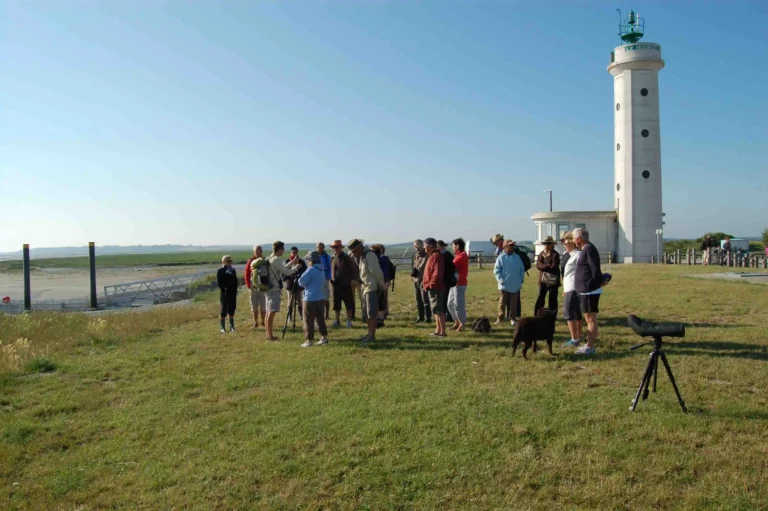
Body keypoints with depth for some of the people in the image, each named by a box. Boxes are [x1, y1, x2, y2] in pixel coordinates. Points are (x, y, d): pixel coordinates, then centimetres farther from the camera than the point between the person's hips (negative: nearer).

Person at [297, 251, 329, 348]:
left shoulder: (311, 270, -14)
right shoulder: (321, 270, 11)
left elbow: (301, 282, -14)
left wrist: (299, 279, 7)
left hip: (310, 299, -8)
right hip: (321, 298, 8)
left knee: (309, 321, -1)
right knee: (320, 319, 16)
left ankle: (309, 341, 0)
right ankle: (324, 338, 20)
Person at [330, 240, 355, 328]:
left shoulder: (346, 258, -5)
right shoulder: (333, 259, 9)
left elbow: (352, 271, -4)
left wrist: (349, 280, -11)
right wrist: (332, 279, 2)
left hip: (345, 285, -5)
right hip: (336, 285, 5)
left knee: (348, 304, 2)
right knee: (336, 304, 10)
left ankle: (349, 321, 9)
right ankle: (337, 321, 20)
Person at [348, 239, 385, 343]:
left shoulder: (369, 255, -19)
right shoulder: (361, 256, 12)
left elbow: (376, 271, -21)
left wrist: (381, 286, -16)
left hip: (372, 288, -10)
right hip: (366, 287, 10)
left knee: (372, 313, -5)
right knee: (367, 312, 16)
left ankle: (372, 336, 0)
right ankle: (369, 333, 25)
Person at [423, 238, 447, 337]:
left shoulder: (436, 256, -17)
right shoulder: (433, 256, 16)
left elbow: (437, 273, -25)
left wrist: (430, 284, -21)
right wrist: (426, 283, 15)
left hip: (435, 288, -11)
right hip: (433, 288, 11)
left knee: (438, 310, -7)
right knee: (436, 310, 15)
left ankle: (442, 331, -3)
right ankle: (438, 330, 23)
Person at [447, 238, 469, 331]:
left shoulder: (462, 256, -14)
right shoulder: (459, 256, 19)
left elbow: (451, 266, -20)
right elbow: (454, 267, 10)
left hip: (459, 284, -10)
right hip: (455, 283, 10)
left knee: (458, 305, -7)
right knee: (450, 304, 14)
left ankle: (462, 324, 1)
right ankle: (457, 322, 22)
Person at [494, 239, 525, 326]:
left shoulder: (517, 257, 7)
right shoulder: (501, 258, -5)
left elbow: (522, 269, 13)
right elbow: (496, 271, -5)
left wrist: (521, 279, 4)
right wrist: (501, 280, -14)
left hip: (515, 285, 3)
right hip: (504, 285, -3)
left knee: (514, 303, 7)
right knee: (502, 302, 4)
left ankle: (512, 318, 15)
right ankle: (500, 317, 14)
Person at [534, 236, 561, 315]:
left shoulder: (555, 254, -5)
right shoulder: (541, 254, 10)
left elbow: (553, 267, -14)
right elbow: (538, 265, -3)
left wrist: (543, 267, -8)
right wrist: (547, 266, -15)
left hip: (553, 280, -4)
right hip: (543, 279, 4)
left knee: (552, 298, 3)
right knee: (540, 297, 4)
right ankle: (537, 314, 8)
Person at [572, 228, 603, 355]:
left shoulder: (589, 249, -17)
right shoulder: (585, 249, 15)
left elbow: (595, 269, -21)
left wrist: (599, 282, -12)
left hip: (590, 290, -11)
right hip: (586, 290, 11)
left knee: (591, 318, -5)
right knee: (588, 318, 16)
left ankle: (590, 347, -1)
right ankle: (589, 344, 24)